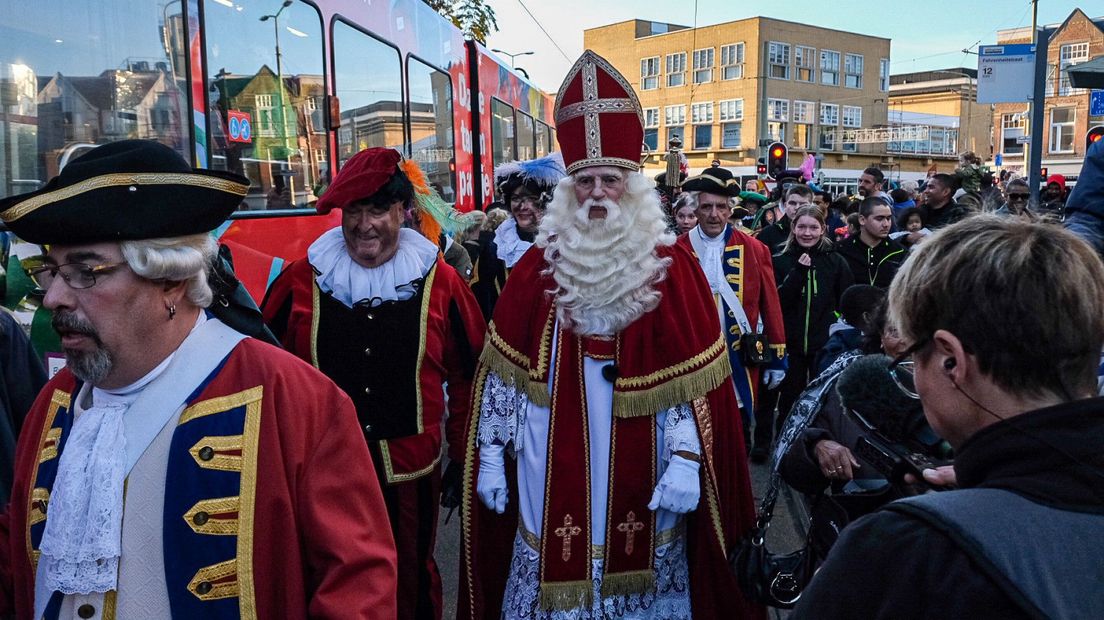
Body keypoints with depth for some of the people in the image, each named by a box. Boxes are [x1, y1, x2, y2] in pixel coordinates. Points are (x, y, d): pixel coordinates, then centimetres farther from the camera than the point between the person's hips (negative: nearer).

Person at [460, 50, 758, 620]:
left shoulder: (672, 269, -3)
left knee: (638, 572, 11)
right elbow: (502, 372, 3)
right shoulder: (538, 267, 1)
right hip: (554, 477, 1)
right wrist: (491, 456, 2)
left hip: (639, 479, -1)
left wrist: (687, 462, -11)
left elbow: (694, 381, -5)